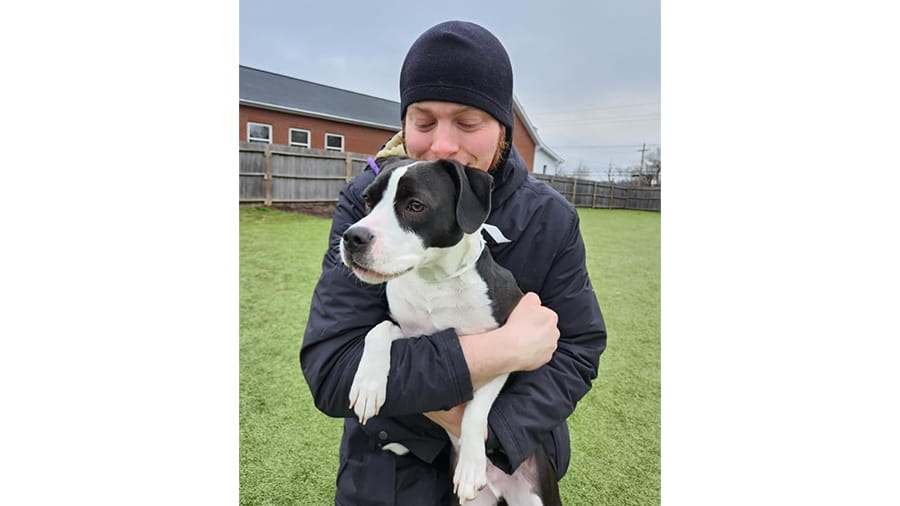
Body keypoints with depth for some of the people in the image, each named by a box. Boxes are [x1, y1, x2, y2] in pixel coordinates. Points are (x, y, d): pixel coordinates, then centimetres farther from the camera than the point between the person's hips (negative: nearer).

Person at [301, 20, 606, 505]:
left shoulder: (550, 219, -14)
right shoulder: (366, 205, -20)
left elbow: (577, 352, -11)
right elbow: (329, 370, -28)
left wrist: (490, 427, -27)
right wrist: (505, 348, -31)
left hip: (516, 454, 2)